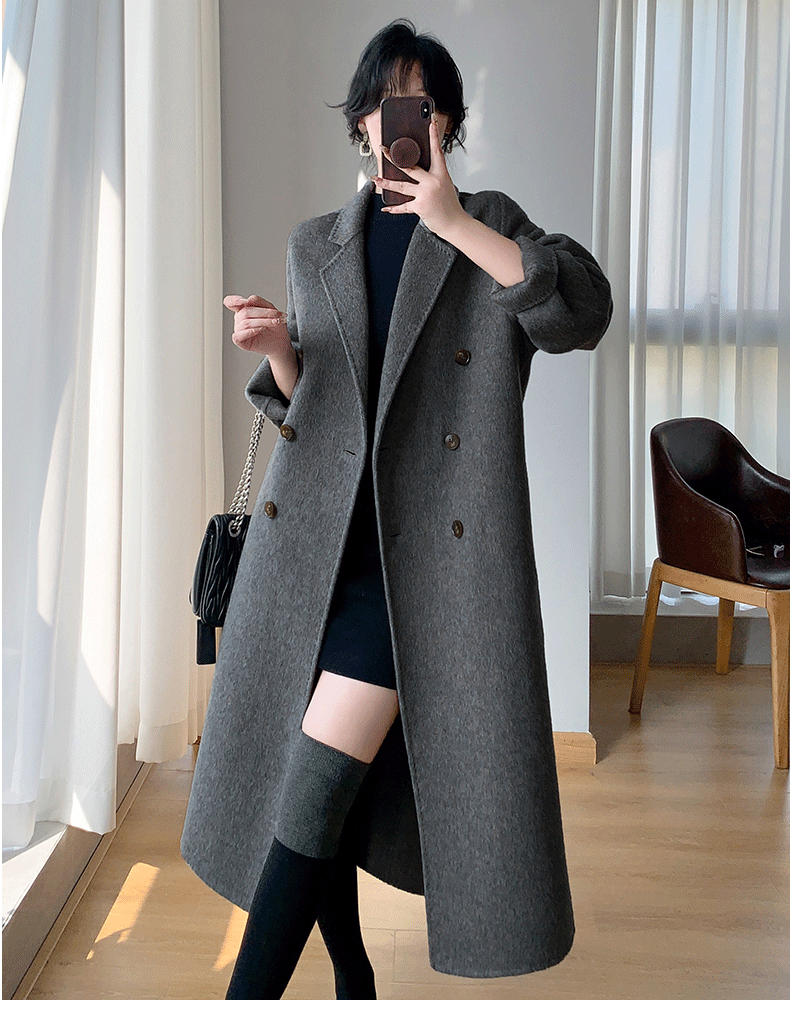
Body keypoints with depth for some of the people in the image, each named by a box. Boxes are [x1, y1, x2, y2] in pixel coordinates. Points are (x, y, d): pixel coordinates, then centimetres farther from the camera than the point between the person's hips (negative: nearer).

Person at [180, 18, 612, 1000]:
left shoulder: (489, 222, 7)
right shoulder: (314, 245, 15)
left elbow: (585, 312, -10)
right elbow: (300, 399, 17)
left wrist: (456, 223, -14)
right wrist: (275, 348, -5)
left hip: (424, 545, -4)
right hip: (310, 537, 4)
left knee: (322, 780, -12)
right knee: (304, 777, 9)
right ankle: (352, 977, 30)